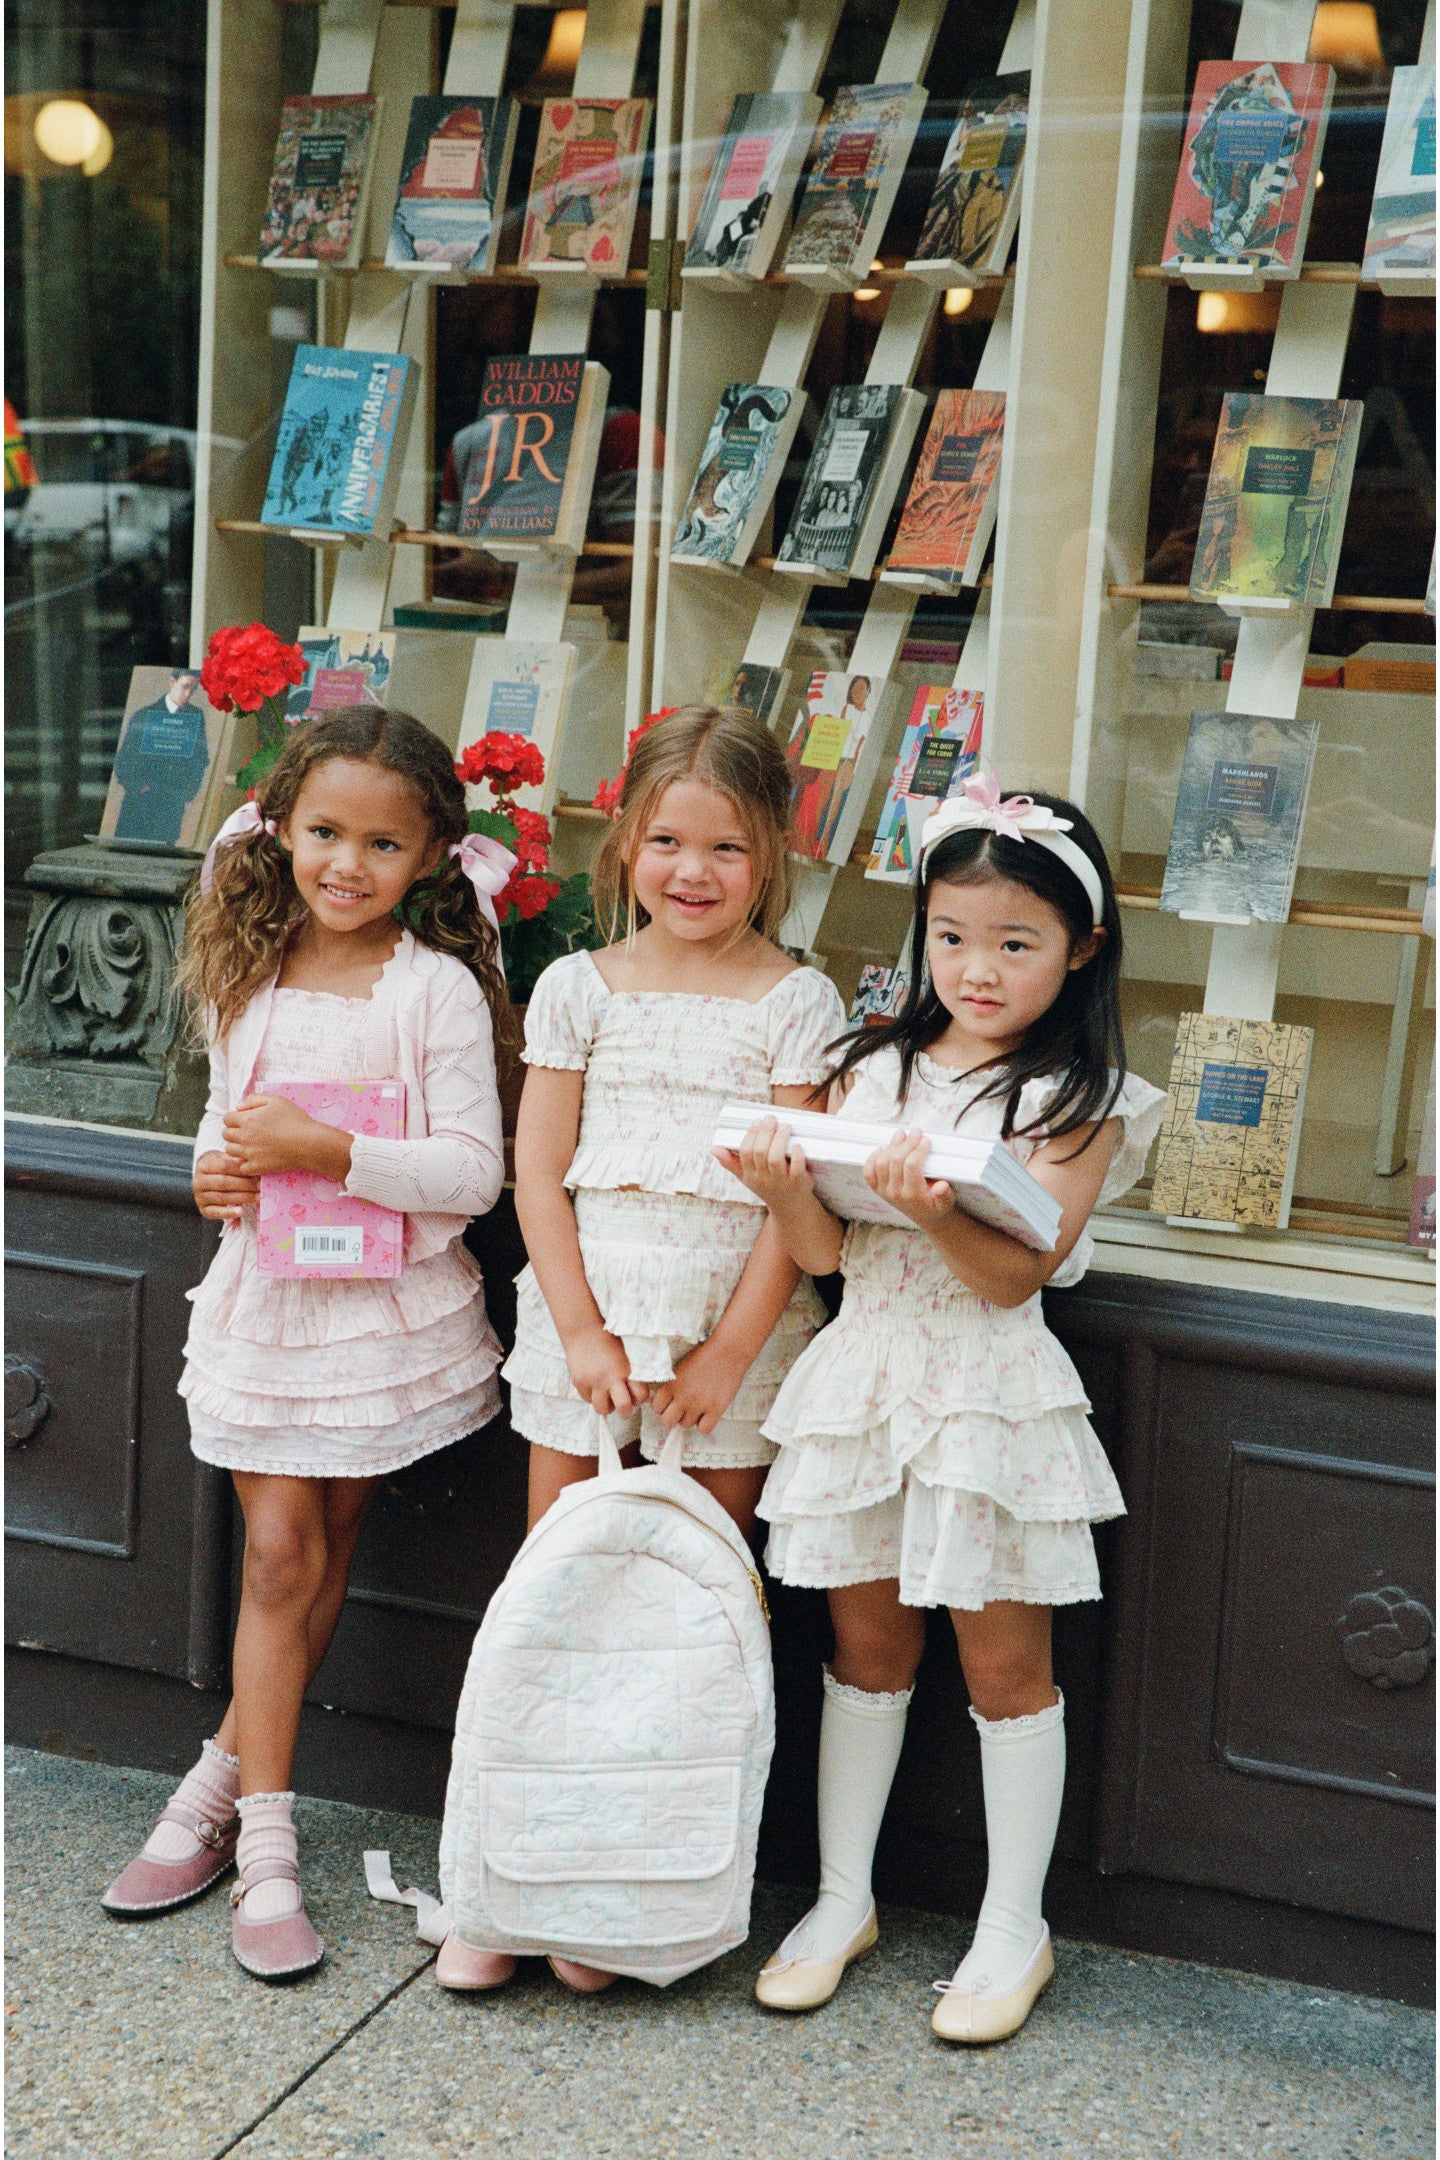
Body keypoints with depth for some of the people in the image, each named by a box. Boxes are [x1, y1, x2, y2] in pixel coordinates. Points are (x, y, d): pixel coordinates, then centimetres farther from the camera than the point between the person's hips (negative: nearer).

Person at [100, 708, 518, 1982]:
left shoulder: (437, 988, -11)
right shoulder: (250, 977, 4)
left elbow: (474, 1171, -15)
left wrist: (329, 1152, -24)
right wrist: (217, 1171, -5)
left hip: (390, 1304, -2)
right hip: (268, 1292, 2)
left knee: (324, 1555, 8)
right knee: (282, 1552, -1)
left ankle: (219, 1787, 24)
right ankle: (265, 1842, 6)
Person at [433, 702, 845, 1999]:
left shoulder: (796, 1002, -1)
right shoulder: (582, 987, 4)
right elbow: (540, 1172, 2)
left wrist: (732, 1351, -10)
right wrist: (581, 1330, -6)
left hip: (732, 1323, -1)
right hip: (586, 1308, 2)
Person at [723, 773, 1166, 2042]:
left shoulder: (1082, 1102, -6)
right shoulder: (877, 1069, 6)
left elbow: (1015, 1273, -14)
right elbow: (827, 1252, 1)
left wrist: (936, 1211, -32)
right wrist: (788, 1190, -19)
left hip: (990, 1395, -4)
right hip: (866, 1378, 4)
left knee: (1005, 1662, 6)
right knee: (866, 1650, 14)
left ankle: (1014, 1928, 21)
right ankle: (844, 1900, 28)